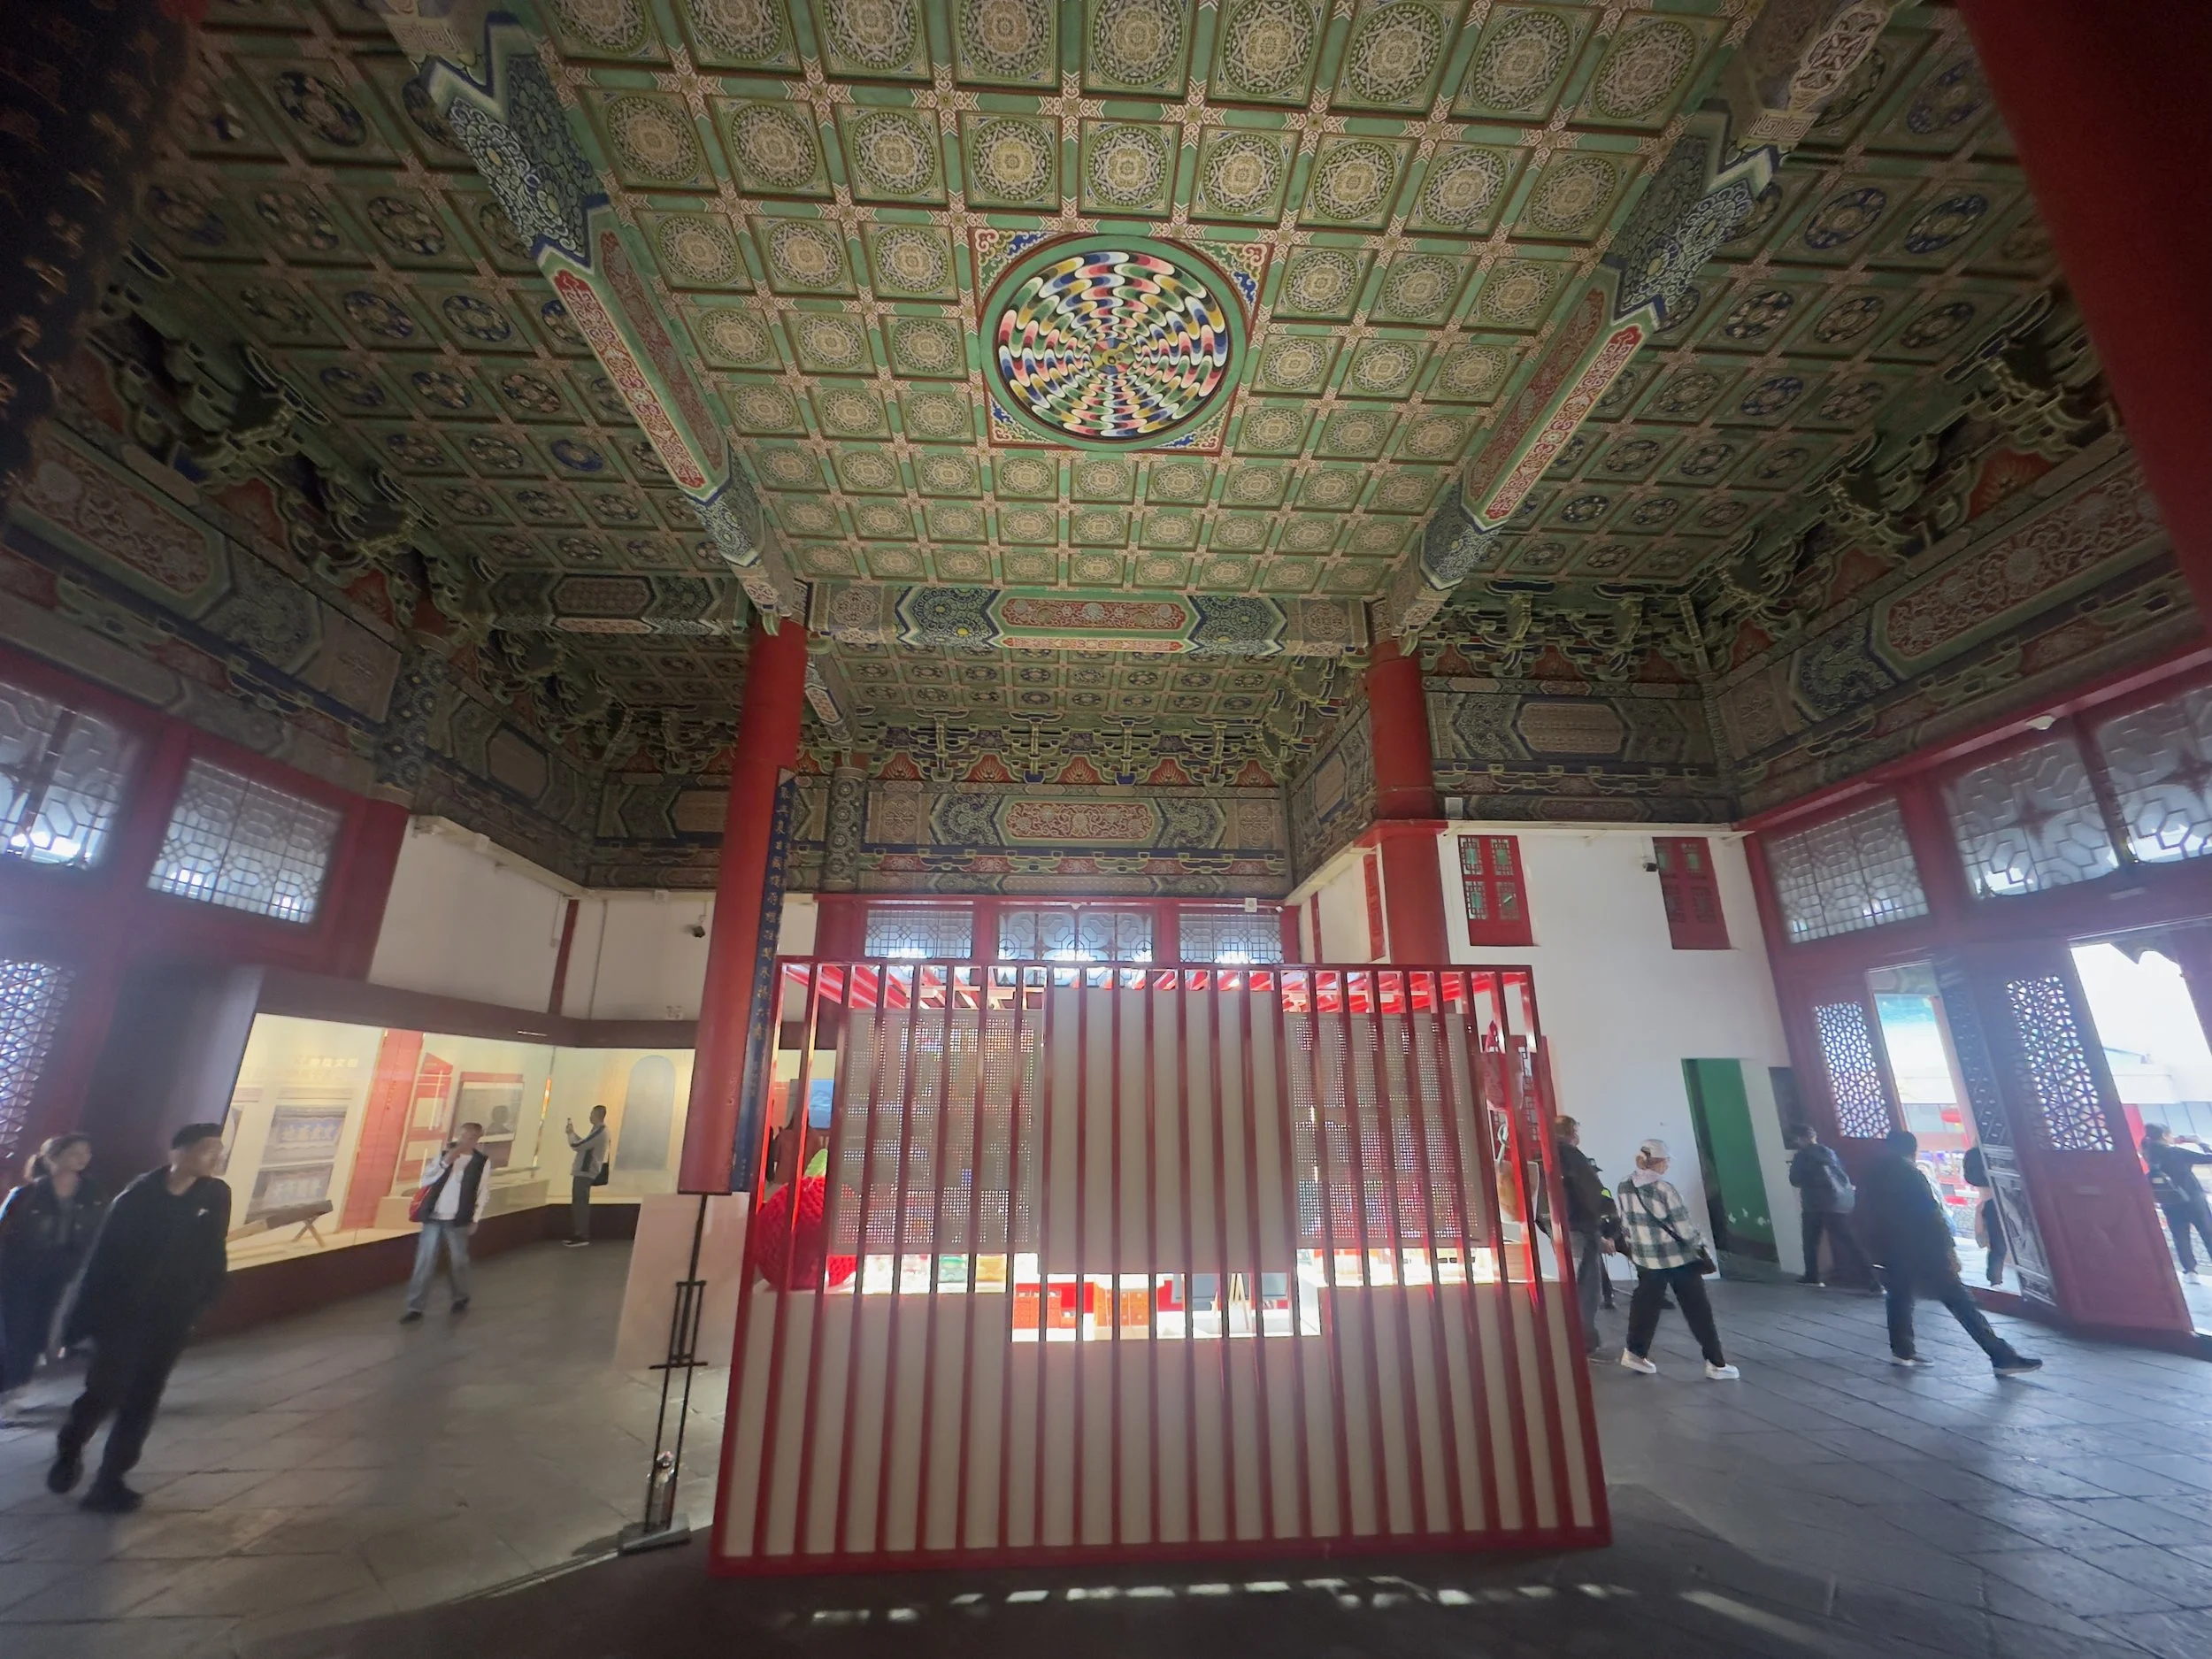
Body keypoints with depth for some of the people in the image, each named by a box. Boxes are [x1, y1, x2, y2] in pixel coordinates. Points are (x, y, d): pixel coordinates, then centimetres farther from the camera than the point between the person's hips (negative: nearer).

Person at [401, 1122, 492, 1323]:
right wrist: (445, 1161, -15)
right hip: (433, 1217, 2)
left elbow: (483, 1193, -1)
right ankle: (415, 1307, 8)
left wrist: (475, 1220, -2)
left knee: (458, 1261, 7)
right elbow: (425, 1180, -3)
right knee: (424, 1262, 0)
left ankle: (461, 1298, 26)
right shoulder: (443, 1154, 4)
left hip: (457, 1220, -2)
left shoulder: (483, 1161, -4)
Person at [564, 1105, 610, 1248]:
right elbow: (584, 1144, 24)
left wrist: (570, 1133, -5)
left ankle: (582, 1237, -5)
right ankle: (578, 1235, 22)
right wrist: (573, 1133, 16)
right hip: (584, 1171, 11)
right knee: (578, 1204, 15)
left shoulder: (599, 1132, -21)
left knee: (580, 1204, -8)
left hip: (585, 1172, -11)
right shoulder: (599, 1130, 14)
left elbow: (577, 1146, -22)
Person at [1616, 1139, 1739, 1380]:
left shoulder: (1626, 1187, -1)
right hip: (1678, 1256, -6)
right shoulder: (1663, 1188, -20)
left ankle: (1635, 1352, 20)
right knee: (1698, 1310, 7)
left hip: (1646, 1257, 6)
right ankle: (1716, 1363, 14)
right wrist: (1701, 1247, 1)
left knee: (1646, 1304, 16)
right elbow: (1683, 1225, -15)